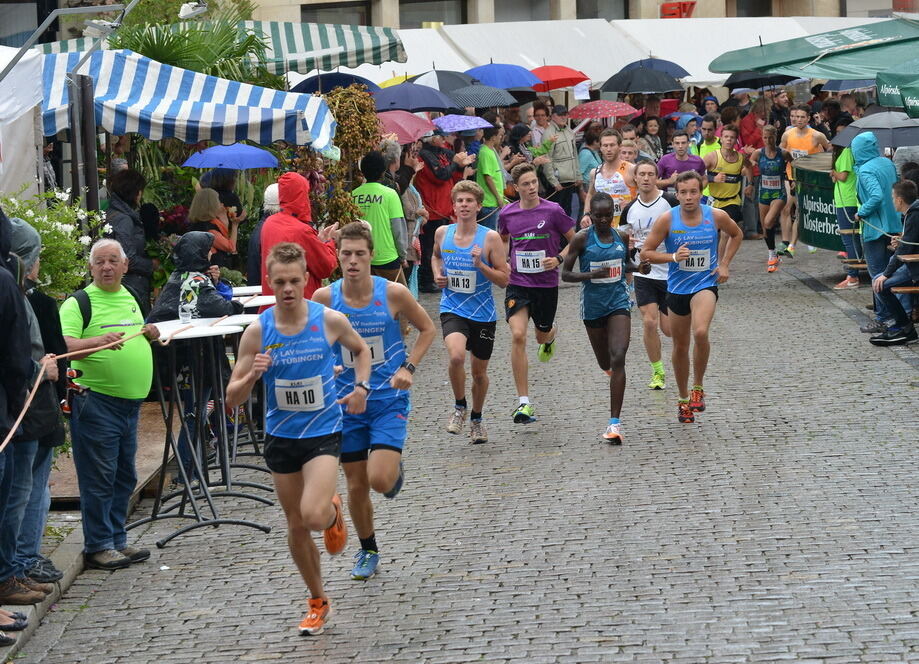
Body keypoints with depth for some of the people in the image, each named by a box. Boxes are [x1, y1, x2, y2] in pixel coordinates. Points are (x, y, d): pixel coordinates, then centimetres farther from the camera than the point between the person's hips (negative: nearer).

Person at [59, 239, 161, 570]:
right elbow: (64, 346, -20)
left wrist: (150, 334, 8)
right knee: (99, 478, -4)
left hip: (131, 402, 8)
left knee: (124, 477, 13)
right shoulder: (79, 302, -7)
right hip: (96, 402, -7)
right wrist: (99, 340, -36)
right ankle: (98, 546, 3)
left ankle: (117, 540, 21)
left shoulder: (129, 298, 16)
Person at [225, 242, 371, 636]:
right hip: (280, 436, 2)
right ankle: (318, 602, 31)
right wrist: (252, 375, -27)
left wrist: (361, 388, -3)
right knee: (296, 526, 11)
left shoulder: (330, 321, -10)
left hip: (323, 433, -2)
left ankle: (333, 513, 16)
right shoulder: (257, 332, -9)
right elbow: (232, 399, -7)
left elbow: (361, 350, 13)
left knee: (314, 516, -22)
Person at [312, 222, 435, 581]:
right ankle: (368, 551, 32)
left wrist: (409, 367, -7)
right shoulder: (324, 298, -9)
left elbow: (427, 329, 5)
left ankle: (395, 469, 20)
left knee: (380, 480, -17)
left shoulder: (393, 294, -12)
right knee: (356, 485, 8)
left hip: (389, 399, -2)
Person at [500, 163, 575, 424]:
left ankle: (551, 335, 62)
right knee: (518, 336, -17)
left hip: (546, 283, -1)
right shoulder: (507, 214, 0)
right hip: (517, 284, 1)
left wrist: (558, 258, -15)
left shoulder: (553, 211, -8)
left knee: (542, 334, 17)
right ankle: (524, 403, -14)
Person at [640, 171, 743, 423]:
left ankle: (698, 388, -7)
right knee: (680, 347, 13)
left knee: (700, 332, -29)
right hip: (677, 288, 2)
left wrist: (724, 264, 4)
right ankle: (683, 399, 33)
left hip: (705, 284, -2)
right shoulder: (667, 219, -10)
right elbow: (646, 252, -5)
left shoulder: (716, 216, -8)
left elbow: (736, 235, 14)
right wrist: (673, 256, -20)